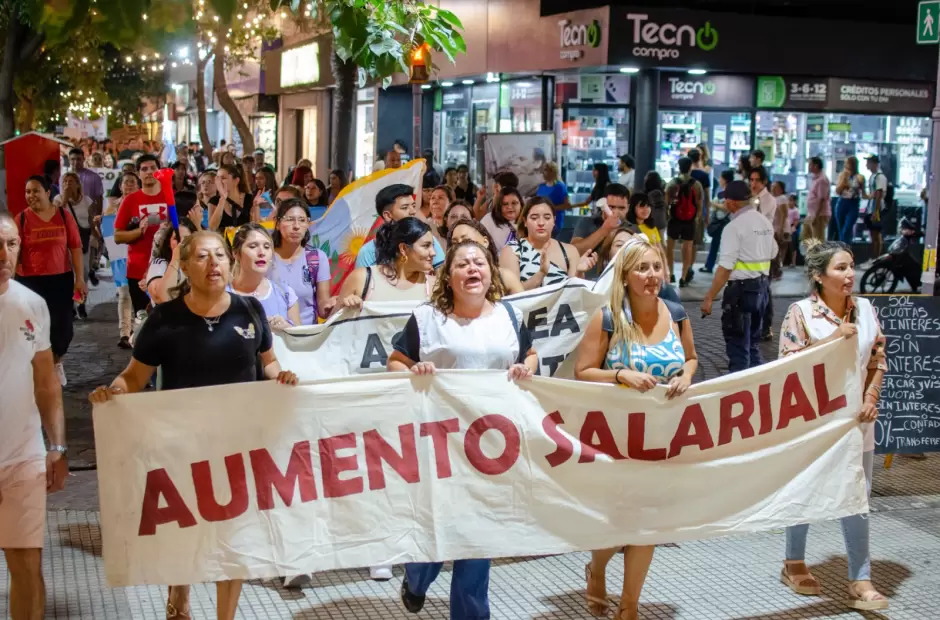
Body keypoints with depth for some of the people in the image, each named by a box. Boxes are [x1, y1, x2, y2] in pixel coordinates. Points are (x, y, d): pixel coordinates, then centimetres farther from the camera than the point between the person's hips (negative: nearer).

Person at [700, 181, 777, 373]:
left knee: (738, 346, -1)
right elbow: (772, 253, 22)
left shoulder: (734, 227, -16)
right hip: (762, 285, 8)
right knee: (752, 342, 20)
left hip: (742, 288, -8)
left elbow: (725, 267, -21)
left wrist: (709, 298, -19)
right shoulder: (765, 222, 8)